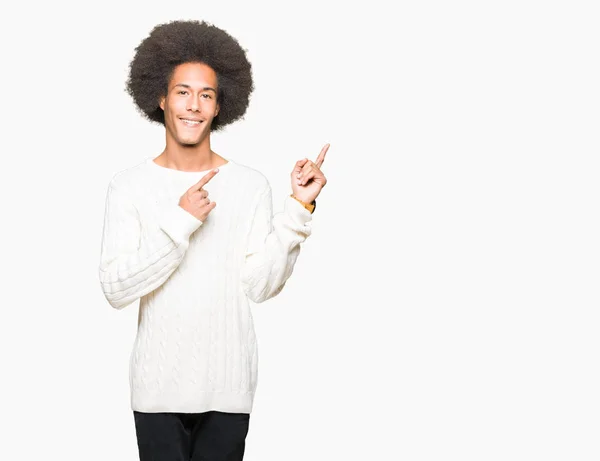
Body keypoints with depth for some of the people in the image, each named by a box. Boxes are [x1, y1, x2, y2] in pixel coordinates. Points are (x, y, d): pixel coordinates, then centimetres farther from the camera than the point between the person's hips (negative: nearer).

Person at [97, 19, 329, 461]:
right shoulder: (130, 185, -3)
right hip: (158, 386, -1)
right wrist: (181, 222, -20)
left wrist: (299, 208, -14)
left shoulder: (252, 185, 0)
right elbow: (116, 288, -11)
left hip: (229, 386, 1)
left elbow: (261, 284, -7)